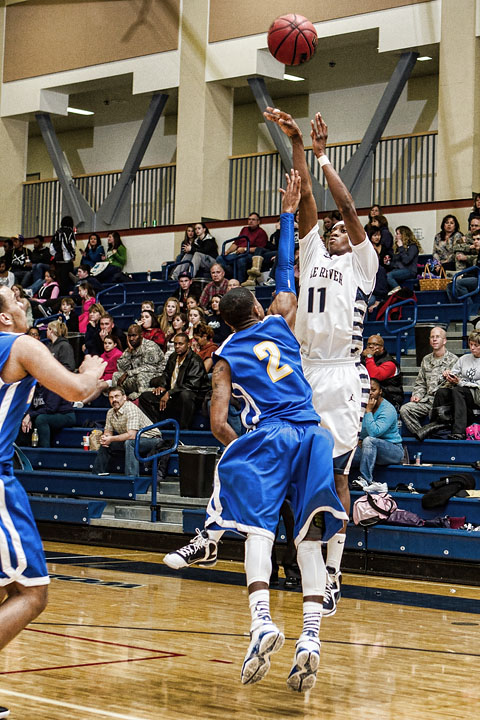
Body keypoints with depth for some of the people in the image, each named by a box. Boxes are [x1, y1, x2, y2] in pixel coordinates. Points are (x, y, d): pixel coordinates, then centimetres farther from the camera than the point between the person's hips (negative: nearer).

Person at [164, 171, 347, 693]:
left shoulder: (225, 357, 13)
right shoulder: (279, 323, 18)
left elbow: (218, 424, 4)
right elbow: (286, 272, 32)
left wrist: (242, 450, 21)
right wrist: (287, 213, 36)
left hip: (268, 435, -2)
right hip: (312, 433, 2)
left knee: (258, 527, -9)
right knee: (309, 537, 2)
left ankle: (262, 622, -33)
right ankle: (311, 636, -12)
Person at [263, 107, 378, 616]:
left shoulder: (361, 263, 7)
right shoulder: (313, 253, 18)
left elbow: (348, 207, -2)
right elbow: (305, 197, 12)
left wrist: (323, 155, 2)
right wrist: (295, 143, 5)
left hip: (341, 374, -4)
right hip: (303, 370, 4)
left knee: (336, 474, -2)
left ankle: (332, 573, 1)